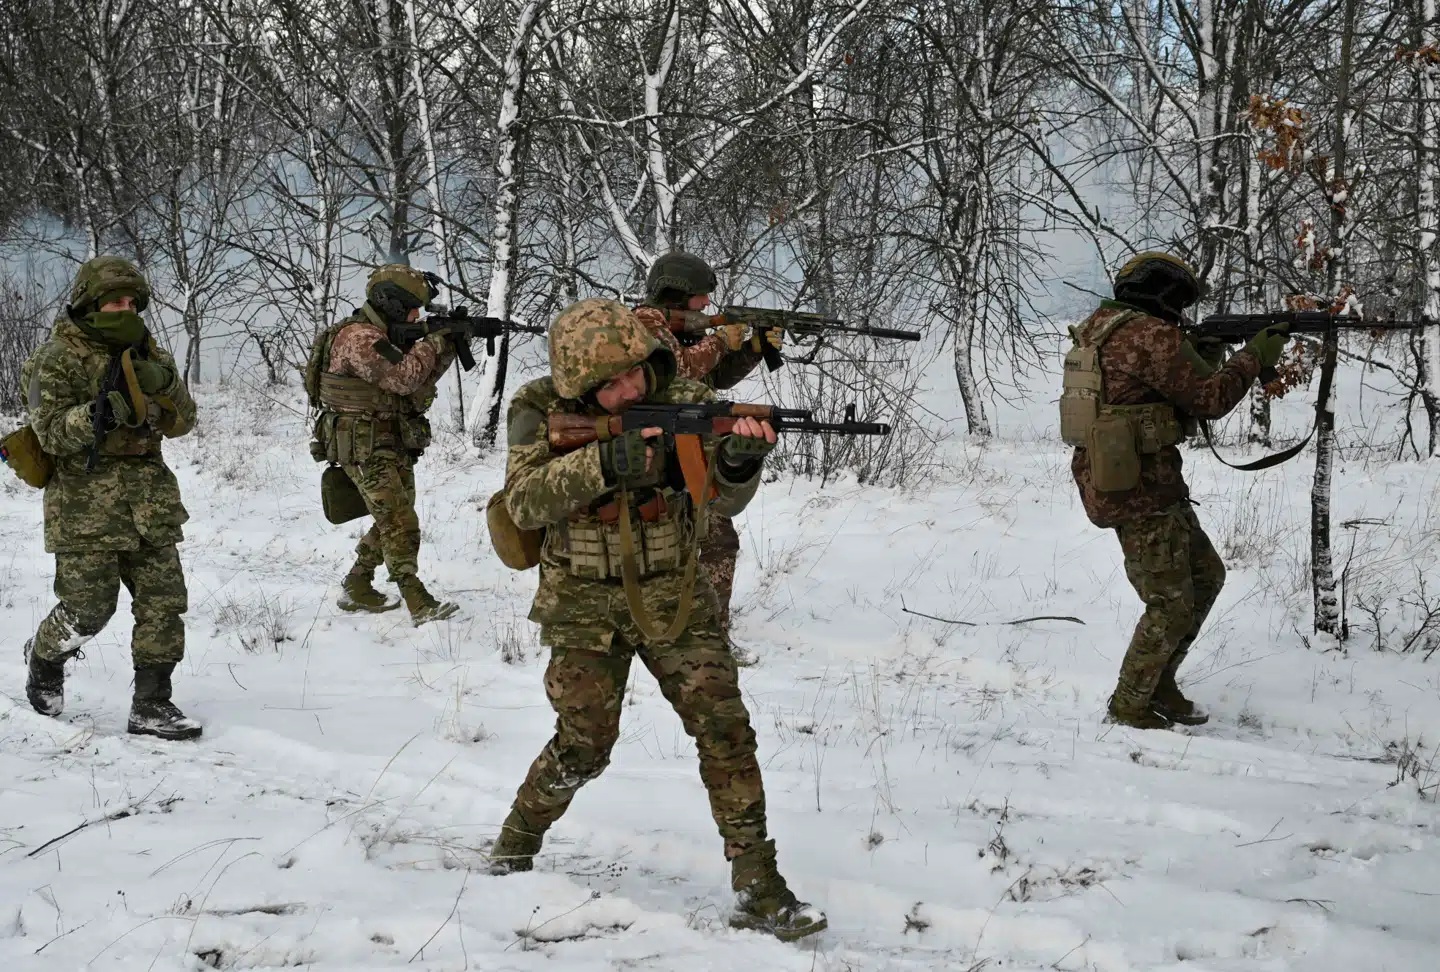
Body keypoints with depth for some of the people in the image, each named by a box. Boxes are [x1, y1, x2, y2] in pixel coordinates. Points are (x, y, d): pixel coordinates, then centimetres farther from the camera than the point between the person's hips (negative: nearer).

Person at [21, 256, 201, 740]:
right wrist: (98, 413, -28)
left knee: (164, 602, -2)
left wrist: (164, 384, -11)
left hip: (150, 502, 5)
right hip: (86, 504, -5)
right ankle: (45, 657, 29)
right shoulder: (58, 358, -4)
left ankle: (151, 706, 6)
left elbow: (181, 422, 10)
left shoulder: (146, 352, 13)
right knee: (88, 608, -4)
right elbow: (51, 433, -12)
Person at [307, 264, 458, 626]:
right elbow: (403, 378, -27)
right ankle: (418, 603, -19)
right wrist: (433, 342, -15)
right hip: (365, 450, -10)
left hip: (394, 448, 10)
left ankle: (357, 589, 27)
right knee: (400, 524, -15)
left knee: (391, 523, 16)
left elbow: (422, 378, 14)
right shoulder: (358, 337, -19)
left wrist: (449, 345, -1)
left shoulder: (387, 335, 12)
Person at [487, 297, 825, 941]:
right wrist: (605, 461, -35)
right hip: (585, 604, -1)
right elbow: (525, 503, -22)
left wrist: (739, 458, -36)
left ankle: (757, 889, -6)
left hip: (672, 598, 1)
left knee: (724, 725, -9)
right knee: (584, 742, -2)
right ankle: (514, 847, 25)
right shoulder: (541, 412, -9)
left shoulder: (682, 400, -8)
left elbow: (723, 500, -12)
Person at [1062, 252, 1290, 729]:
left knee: (1206, 576, 19)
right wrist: (1255, 356, 0)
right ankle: (1131, 705, 13)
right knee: (1171, 606, 1)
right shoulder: (1151, 336, -17)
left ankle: (1159, 681, 25)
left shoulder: (1101, 330, 14)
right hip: (1139, 492, -10)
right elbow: (1210, 398, -13)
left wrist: (1208, 358, 12)